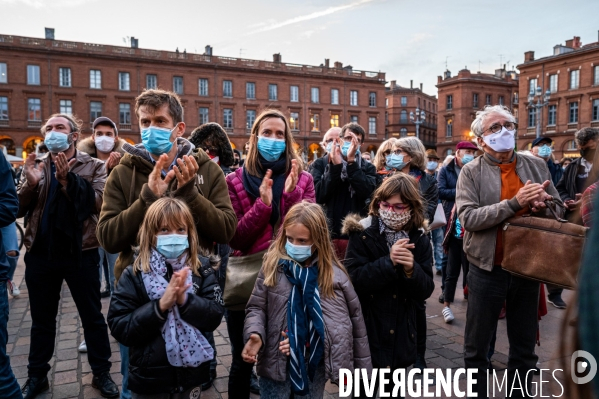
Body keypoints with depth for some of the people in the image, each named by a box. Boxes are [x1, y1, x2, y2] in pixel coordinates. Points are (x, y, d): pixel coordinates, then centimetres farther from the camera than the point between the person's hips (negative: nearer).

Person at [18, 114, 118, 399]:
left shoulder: (93, 166, 1)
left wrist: (68, 178, -22)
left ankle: (101, 373, 22)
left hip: (80, 253, -3)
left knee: (92, 316, 8)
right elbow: (18, 209, 3)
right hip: (40, 254, 3)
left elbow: (98, 202, -13)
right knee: (41, 319, 16)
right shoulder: (36, 166, 11)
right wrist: (31, 184, -15)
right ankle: (37, 375, 33)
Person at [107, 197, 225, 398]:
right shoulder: (134, 275, -10)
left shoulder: (202, 271, -6)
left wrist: (185, 300, -26)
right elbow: (119, 328, -14)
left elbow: (215, 316, -10)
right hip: (148, 378, -1)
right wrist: (161, 305, -26)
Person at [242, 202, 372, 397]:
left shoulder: (333, 273, -6)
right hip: (276, 361, 0)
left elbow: (355, 318, 1)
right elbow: (256, 307, -2)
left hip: (315, 364, 0)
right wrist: (255, 334, -23)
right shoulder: (273, 265, -5)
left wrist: (362, 366, 5)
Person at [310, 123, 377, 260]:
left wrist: (351, 162, -14)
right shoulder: (320, 164, 4)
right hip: (327, 234, -1)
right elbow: (319, 196, -10)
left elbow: (365, 192, -12)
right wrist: (335, 165, -14)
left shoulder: (367, 168, 7)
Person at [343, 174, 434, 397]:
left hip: (400, 336, 4)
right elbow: (354, 281, -20)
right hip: (366, 333, -3)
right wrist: (388, 262, -30)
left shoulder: (420, 240, -1)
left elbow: (425, 291, -4)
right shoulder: (362, 235, -11)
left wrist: (411, 269, -23)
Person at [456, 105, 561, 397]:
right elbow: (468, 218, -19)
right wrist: (515, 202, -25)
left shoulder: (536, 166, 4)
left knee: (525, 346, 19)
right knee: (477, 346, 11)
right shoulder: (471, 172, -7)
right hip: (487, 269, -3)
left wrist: (544, 205, -15)